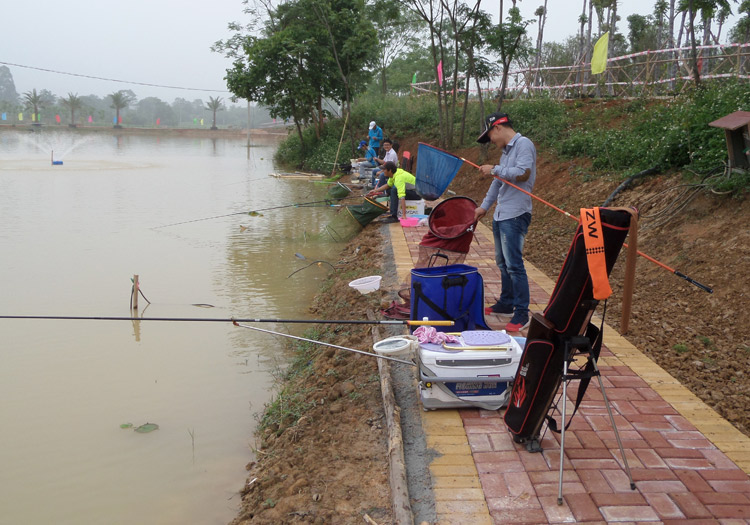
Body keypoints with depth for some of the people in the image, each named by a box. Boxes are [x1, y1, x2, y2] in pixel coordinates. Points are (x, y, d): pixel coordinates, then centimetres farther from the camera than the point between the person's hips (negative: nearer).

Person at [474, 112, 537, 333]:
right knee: (503, 263, 16)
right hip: (500, 214, 10)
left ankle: (522, 314, -6)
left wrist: (494, 170, -13)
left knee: (514, 265, -10)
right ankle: (506, 303, 27)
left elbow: (523, 173, -23)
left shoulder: (523, 144, -10)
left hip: (515, 215, -10)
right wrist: (484, 206, 27)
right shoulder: (506, 150, 18)